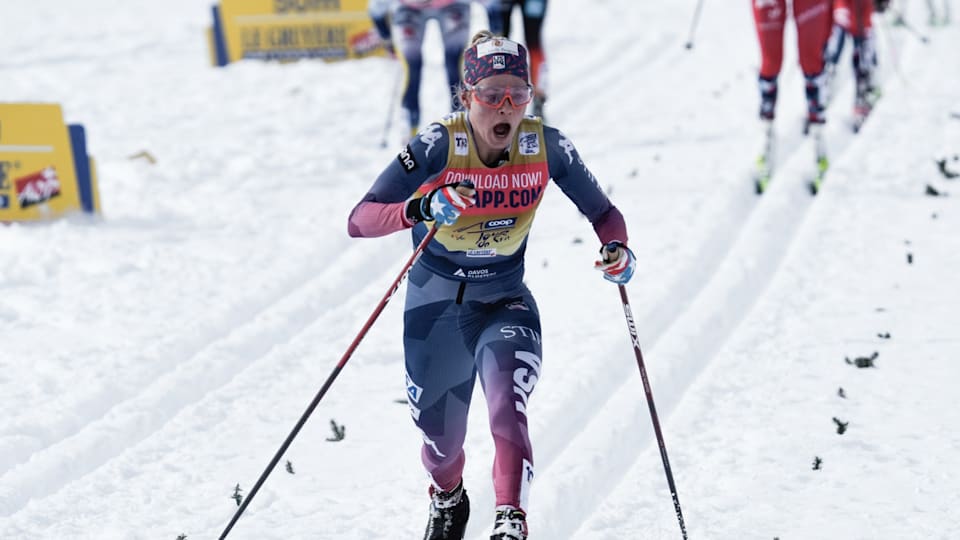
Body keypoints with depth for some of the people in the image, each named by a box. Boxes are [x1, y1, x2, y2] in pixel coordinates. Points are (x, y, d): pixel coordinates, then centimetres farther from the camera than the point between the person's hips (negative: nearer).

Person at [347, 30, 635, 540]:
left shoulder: (546, 145, -15)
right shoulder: (438, 145, -23)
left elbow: (602, 211, -2)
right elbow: (359, 221, -28)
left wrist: (617, 248, -25)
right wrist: (421, 207, -47)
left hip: (506, 302, 1)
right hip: (436, 303, -1)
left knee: (508, 415, -27)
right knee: (441, 438, 15)